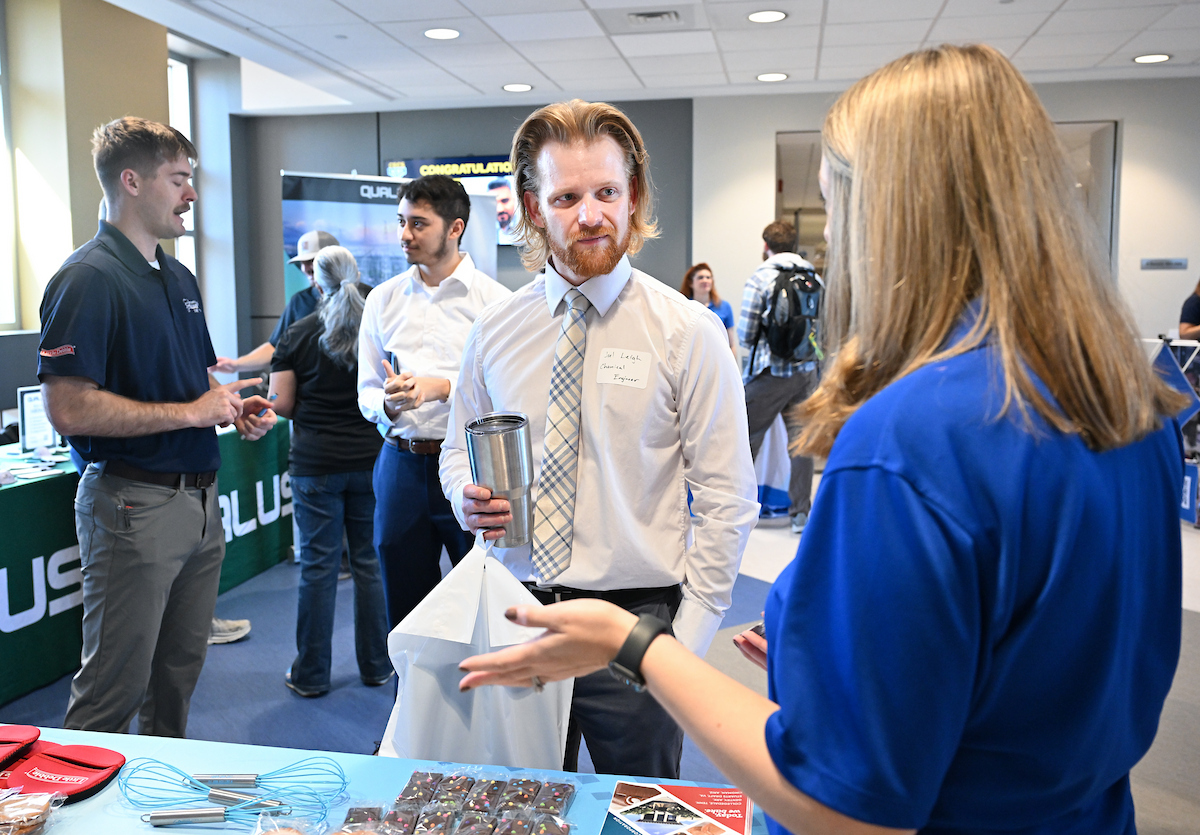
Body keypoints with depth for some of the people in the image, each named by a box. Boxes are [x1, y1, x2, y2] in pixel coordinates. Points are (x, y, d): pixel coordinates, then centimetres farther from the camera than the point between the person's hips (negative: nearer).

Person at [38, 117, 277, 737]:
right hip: (134, 504, -8)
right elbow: (69, 409, -22)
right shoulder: (87, 280, -13)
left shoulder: (180, 278, 15)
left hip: (200, 499, 9)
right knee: (114, 688, 2)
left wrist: (235, 410, 4)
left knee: (179, 672, 19)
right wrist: (192, 412, -17)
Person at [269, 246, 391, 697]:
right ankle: (376, 665, 20)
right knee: (370, 561, 10)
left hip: (316, 463, -2)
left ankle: (311, 674, 15)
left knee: (318, 565, 5)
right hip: (372, 460, 2)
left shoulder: (299, 335, -3)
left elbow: (281, 404, -3)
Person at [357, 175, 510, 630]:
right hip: (401, 464, 4)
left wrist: (441, 386, -17)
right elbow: (366, 392, 11)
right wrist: (389, 403, -10)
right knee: (404, 605, 13)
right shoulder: (383, 299, 10)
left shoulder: (494, 299, -4)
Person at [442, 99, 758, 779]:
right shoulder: (496, 330, 3)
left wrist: (684, 644, -12)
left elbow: (726, 502, -8)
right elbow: (459, 448, 16)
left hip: (634, 620, -2)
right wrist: (468, 497, -7)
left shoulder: (688, 332, -8)